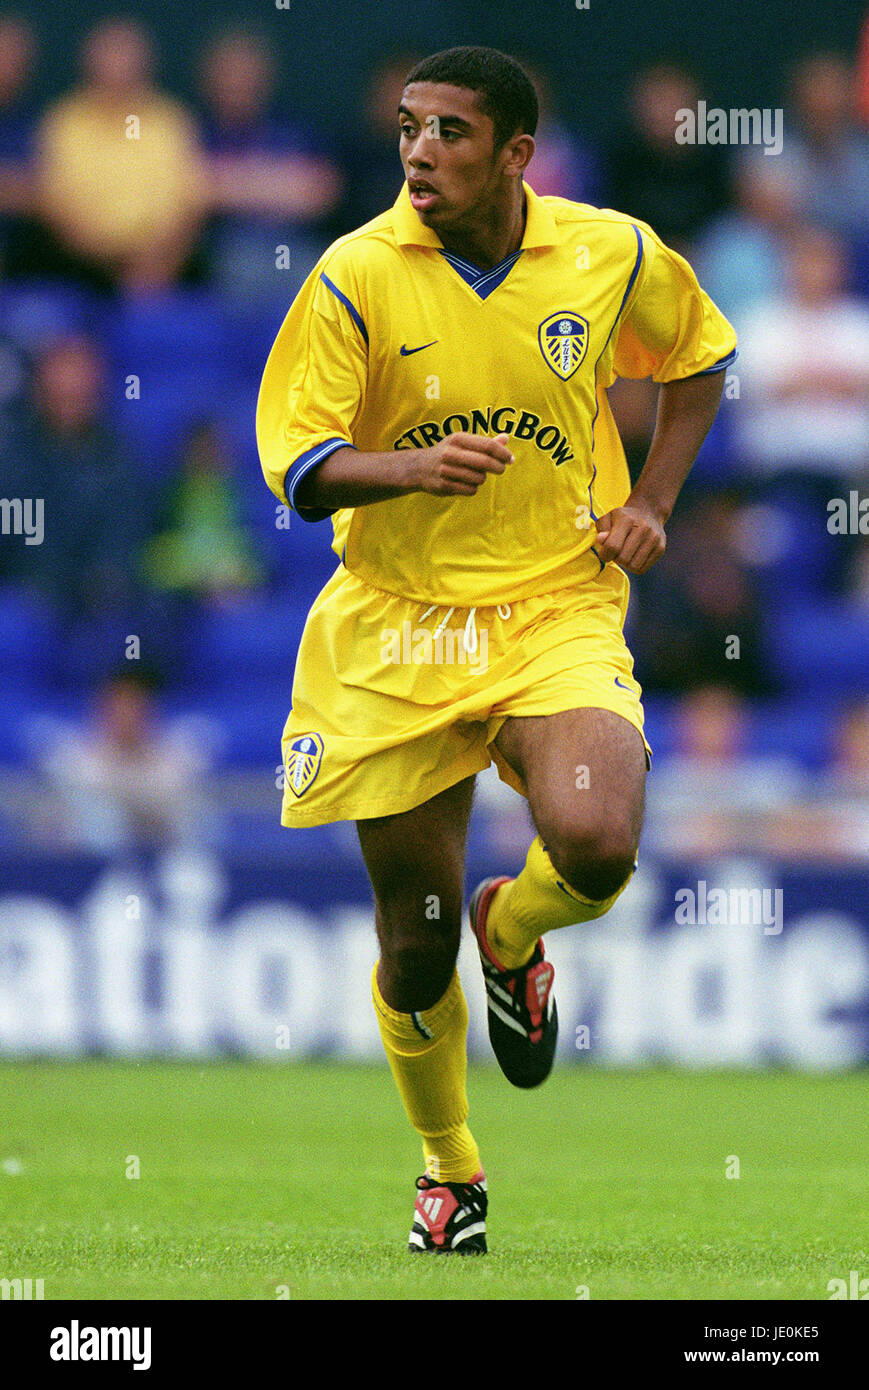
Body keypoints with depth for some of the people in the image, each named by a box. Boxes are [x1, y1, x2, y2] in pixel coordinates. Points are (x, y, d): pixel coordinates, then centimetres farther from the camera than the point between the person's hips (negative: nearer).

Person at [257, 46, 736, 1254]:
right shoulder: (357, 276, -9)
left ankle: (514, 934, 11)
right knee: (412, 945, 4)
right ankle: (450, 1171, 32)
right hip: (397, 629, 0)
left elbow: (697, 356, 18)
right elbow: (296, 465, -10)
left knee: (596, 847, -28)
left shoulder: (613, 255, -3)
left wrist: (652, 502, 5)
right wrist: (414, 467, -29)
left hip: (560, 604, 0)